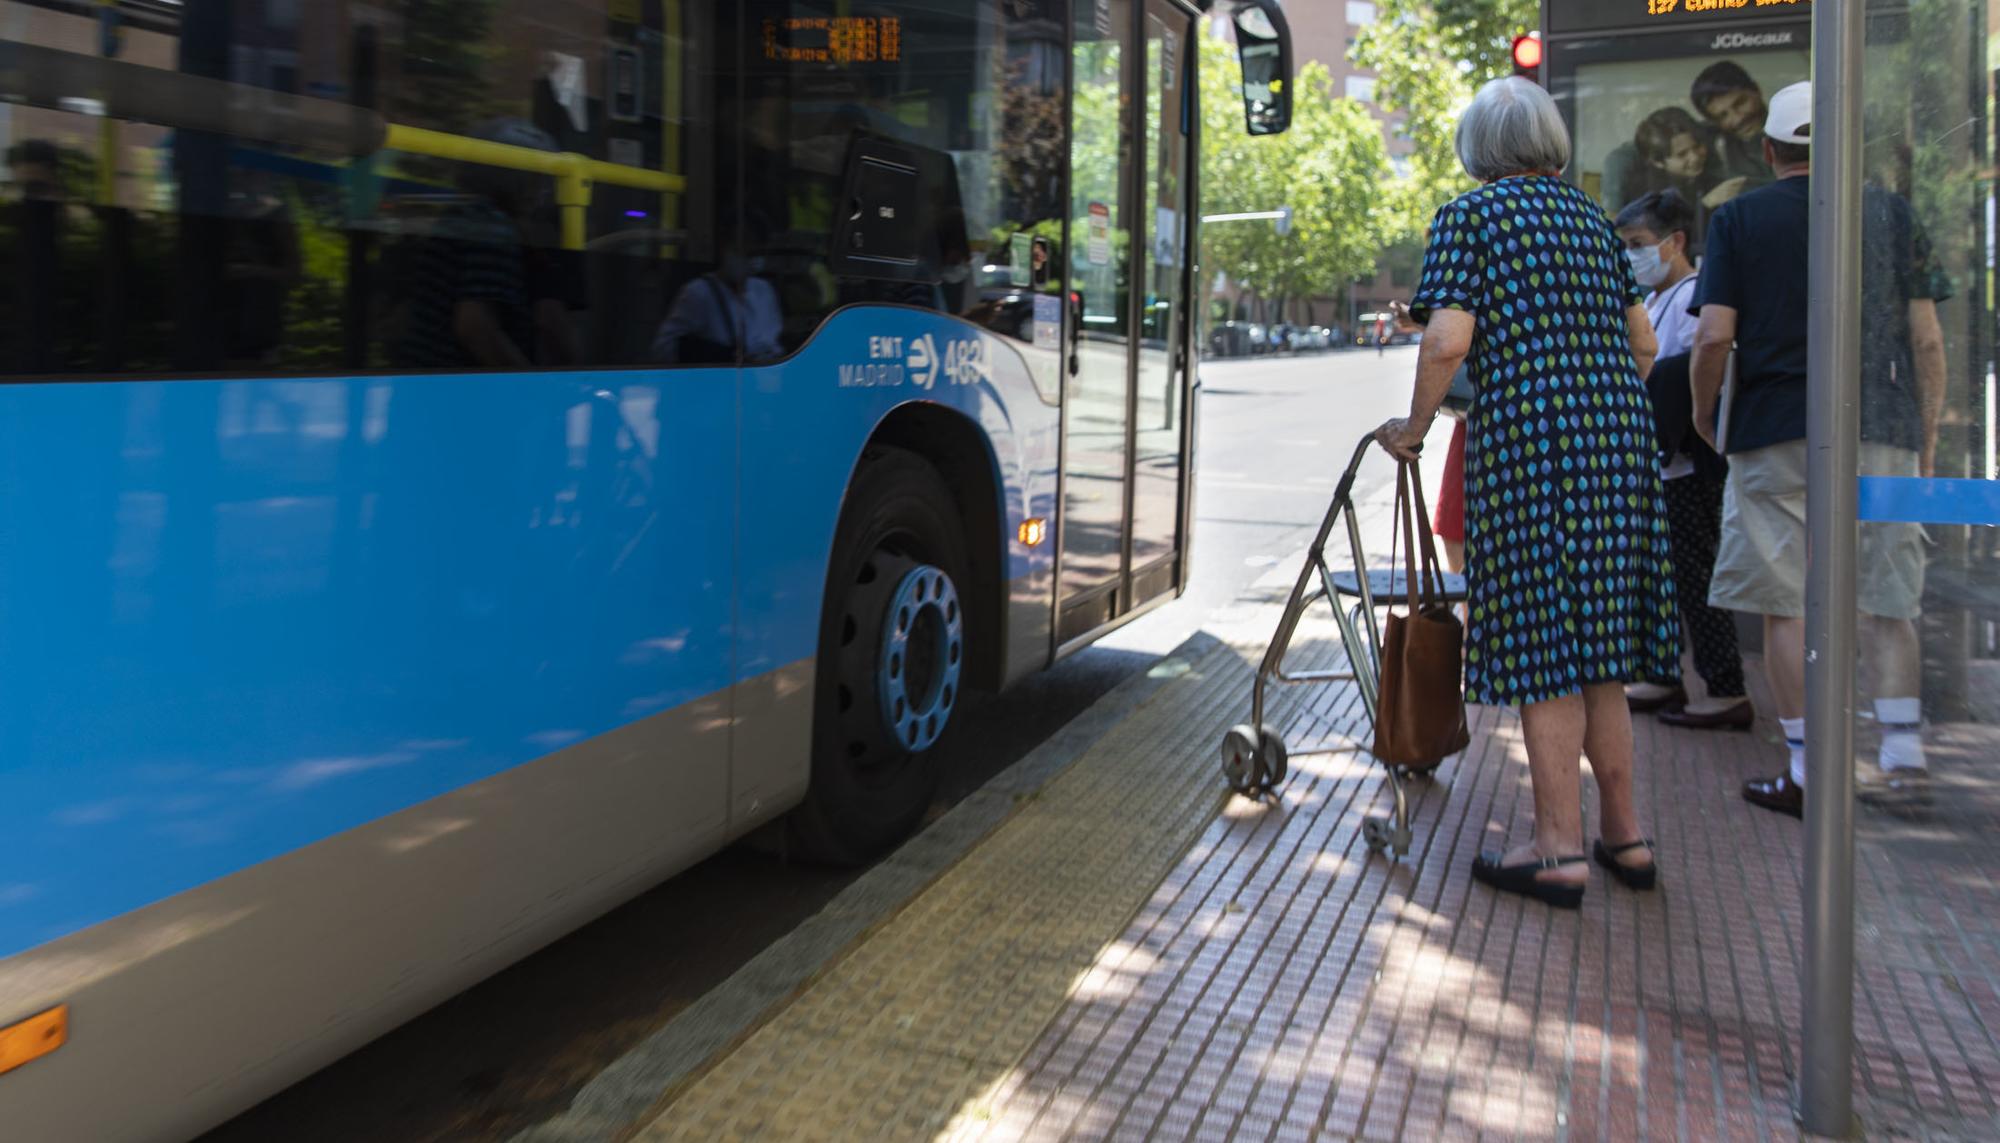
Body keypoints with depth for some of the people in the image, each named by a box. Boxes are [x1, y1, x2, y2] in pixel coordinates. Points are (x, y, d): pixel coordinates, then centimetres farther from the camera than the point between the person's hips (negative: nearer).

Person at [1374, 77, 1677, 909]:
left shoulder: (1468, 218, -1)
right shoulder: (1591, 218, 17)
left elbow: (1449, 341, -13)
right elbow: (1641, 344, 18)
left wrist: (1413, 427, 0)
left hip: (1524, 439, -6)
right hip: (1617, 438, 6)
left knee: (1540, 645, -1)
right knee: (1598, 637, 13)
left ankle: (1560, 850, 4)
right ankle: (1624, 836, 21)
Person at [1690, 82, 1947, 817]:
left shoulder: (1738, 220, 2)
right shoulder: (1889, 212, 7)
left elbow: (1714, 335, -8)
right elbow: (1926, 340, 5)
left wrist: (1703, 410, 9)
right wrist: (1925, 440, 13)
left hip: (1776, 435, -2)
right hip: (1882, 429, 2)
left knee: (1786, 605, 3)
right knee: (1885, 598, 12)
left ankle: (1807, 773, 5)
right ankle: (1902, 748, 7)